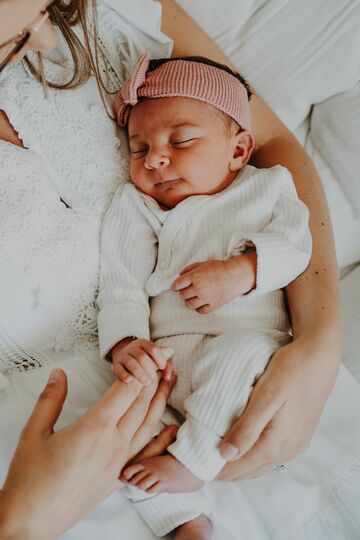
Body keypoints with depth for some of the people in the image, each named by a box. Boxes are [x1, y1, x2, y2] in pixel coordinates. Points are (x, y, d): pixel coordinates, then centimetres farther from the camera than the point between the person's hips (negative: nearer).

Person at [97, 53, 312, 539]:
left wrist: (240, 271, -20)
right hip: (170, 353, 2)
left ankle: (189, 461, -19)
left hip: (254, 341, -1)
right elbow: (122, 284, 0)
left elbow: (296, 243, -2)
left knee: (242, 350, -35)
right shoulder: (136, 207, 11)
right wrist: (124, 343, -18)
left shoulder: (268, 185, 13)